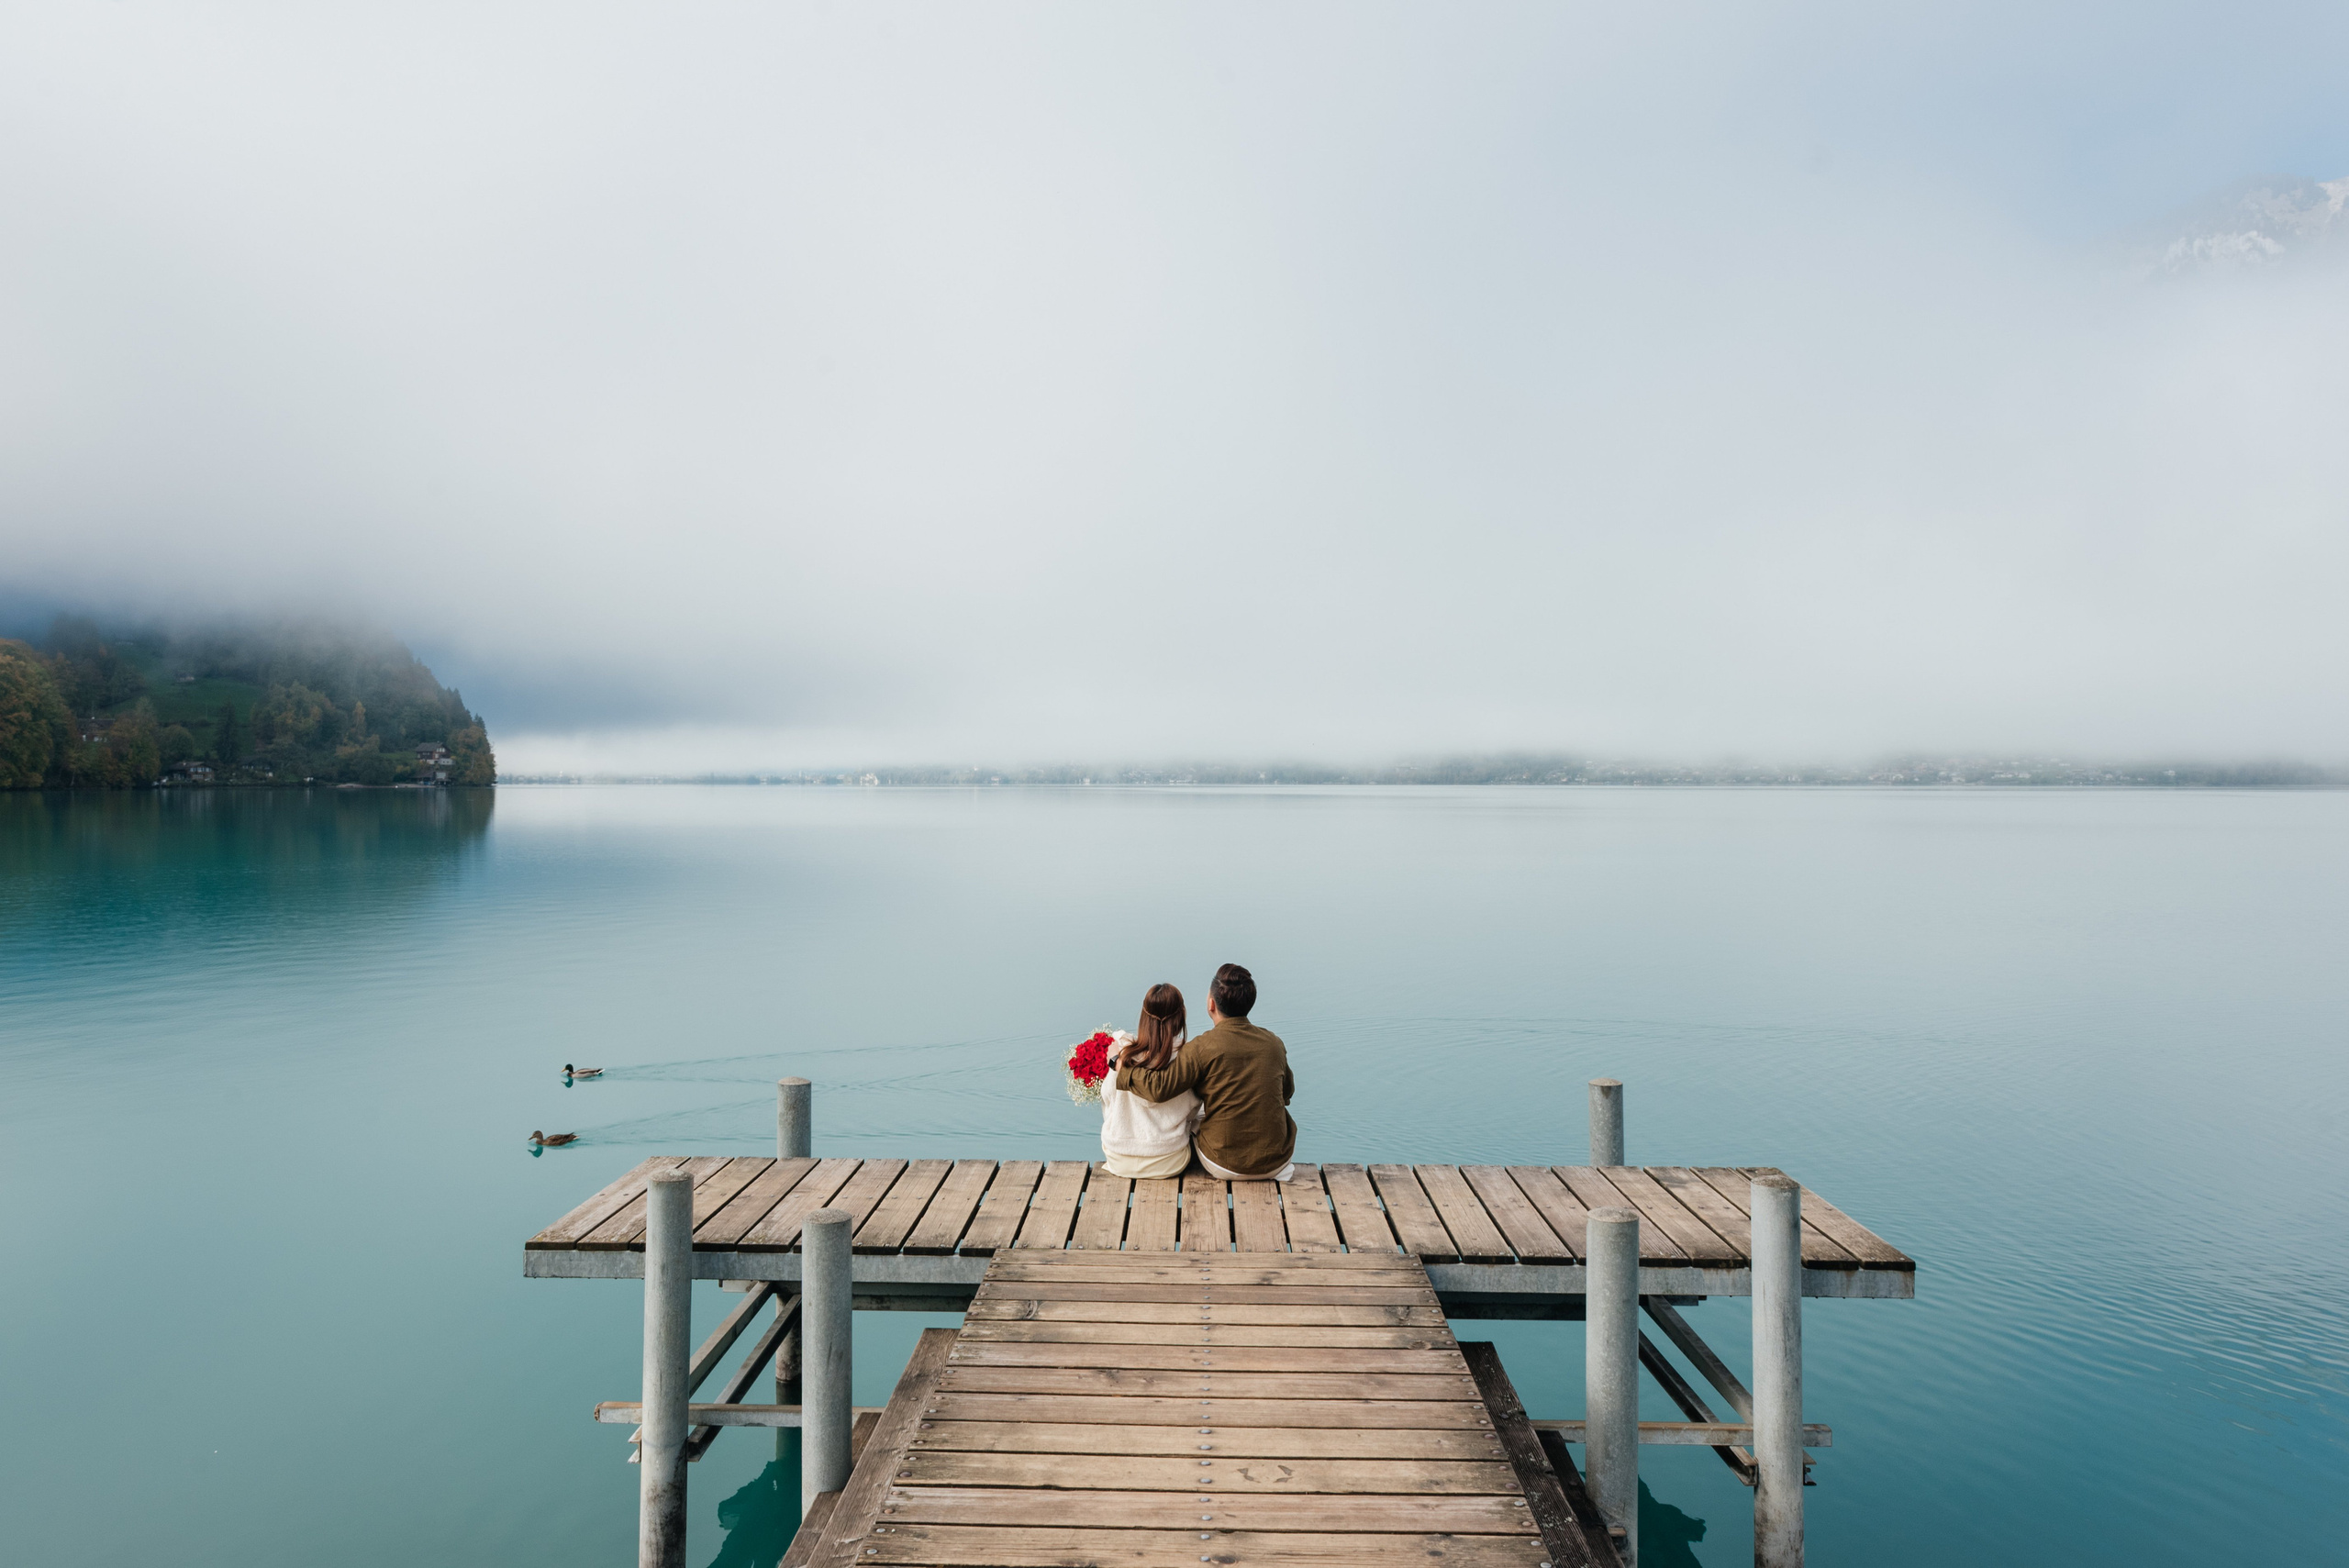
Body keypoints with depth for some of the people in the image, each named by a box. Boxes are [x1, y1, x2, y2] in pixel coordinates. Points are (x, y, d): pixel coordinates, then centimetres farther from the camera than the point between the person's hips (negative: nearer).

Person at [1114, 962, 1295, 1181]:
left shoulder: (1203, 1048, -16)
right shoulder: (1274, 1043, -3)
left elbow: (1159, 1089, -18)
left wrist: (1124, 1068, -3)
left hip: (1226, 1167, -2)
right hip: (1276, 1162, 2)